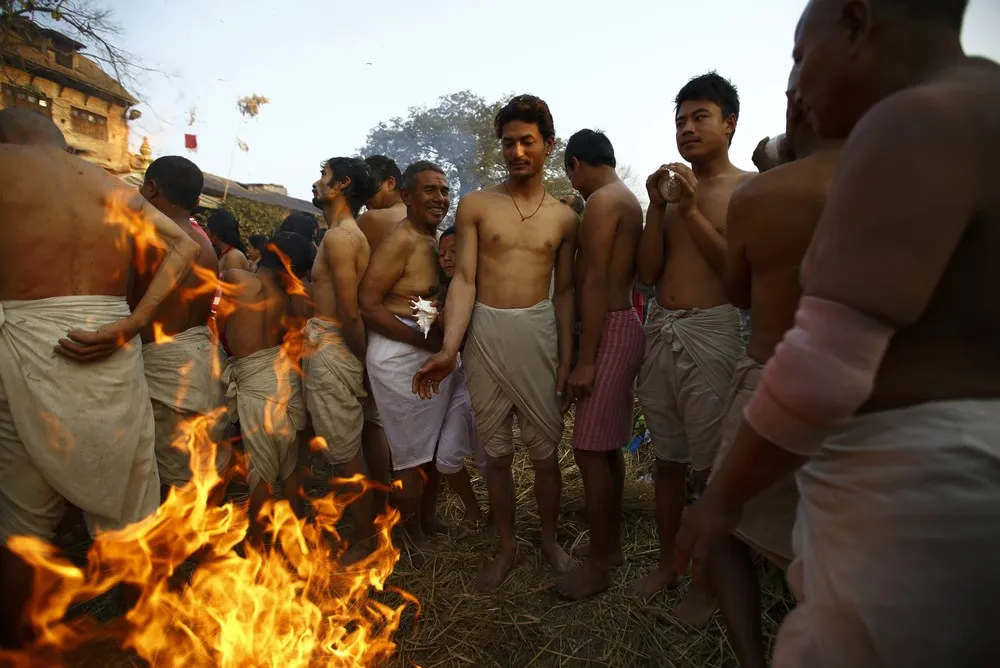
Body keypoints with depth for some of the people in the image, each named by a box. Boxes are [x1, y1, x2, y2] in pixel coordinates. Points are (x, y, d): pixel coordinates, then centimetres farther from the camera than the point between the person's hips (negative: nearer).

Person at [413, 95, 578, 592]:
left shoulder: (564, 217, 7)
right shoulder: (476, 206, 2)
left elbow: (564, 292, 8)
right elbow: (464, 280, -4)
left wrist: (566, 360, 1)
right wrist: (449, 349, -16)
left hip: (538, 332, 1)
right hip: (484, 333, 0)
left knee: (544, 450, 7)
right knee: (497, 453, 10)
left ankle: (550, 539, 31)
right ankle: (507, 547, 28)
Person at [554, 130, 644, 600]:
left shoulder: (601, 201, -13)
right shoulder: (628, 199, 17)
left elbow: (595, 283, -20)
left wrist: (585, 360, -20)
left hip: (609, 331, -10)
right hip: (622, 324, 10)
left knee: (591, 451, -4)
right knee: (608, 448, 16)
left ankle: (597, 567, 8)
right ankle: (612, 546, 29)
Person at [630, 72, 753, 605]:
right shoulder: (673, 185, 13)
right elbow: (648, 272, 7)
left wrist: (691, 211, -14)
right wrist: (657, 208, -4)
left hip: (712, 331, -5)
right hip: (660, 329, 5)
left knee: (711, 464, 2)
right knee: (668, 458, 14)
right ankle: (667, 563, 30)